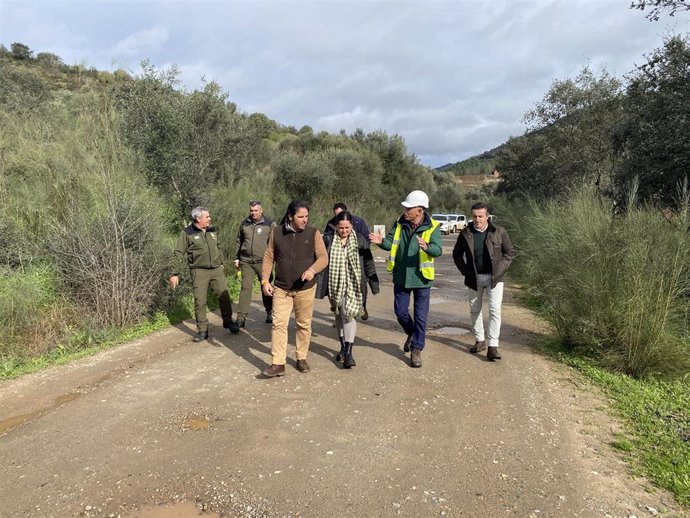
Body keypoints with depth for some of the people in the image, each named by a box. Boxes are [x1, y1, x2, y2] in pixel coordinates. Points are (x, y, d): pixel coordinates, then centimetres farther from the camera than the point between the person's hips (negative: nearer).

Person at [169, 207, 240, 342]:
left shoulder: (212, 231, 9)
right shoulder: (187, 233, -7)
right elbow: (179, 254, -6)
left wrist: (221, 263, 24)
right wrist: (175, 274, -10)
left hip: (216, 270, 4)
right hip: (199, 272, -4)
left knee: (224, 296, 6)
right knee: (200, 301, -1)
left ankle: (228, 321, 26)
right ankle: (202, 330, 11)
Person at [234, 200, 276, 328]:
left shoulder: (269, 224, -1)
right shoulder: (244, 223, 9)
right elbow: (238, 241, 17)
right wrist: (237, 258, 13)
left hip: (263, 262, -2)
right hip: (246, 261, 2)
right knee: (245, 287, -2)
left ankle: (270, 312, 26)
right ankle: (241, 317, 1)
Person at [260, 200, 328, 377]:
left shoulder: (313, 233, -6)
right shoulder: (277, 232, -2)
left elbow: (323, 257, -11)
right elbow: (269, 257, 3)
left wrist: (313, 269, -31)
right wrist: (265, 280, -4)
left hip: (306, 288, 0)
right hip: (281, 288, 1)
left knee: (304, 324, 10)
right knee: (279, 324, -1)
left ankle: (301, 358, 27)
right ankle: (278, 363, 5)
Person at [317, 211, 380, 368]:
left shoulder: (360, 240, -2)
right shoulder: (328, 239, -2)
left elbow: (368, 263, 3)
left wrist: (374, 283, 3)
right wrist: (317, 283, 1)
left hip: (353, 284, -2)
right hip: (335, 284, 2)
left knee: (349, 314, -11)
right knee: (339, 315, 13)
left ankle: (348, 351, -9)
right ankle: (343, 346, 29)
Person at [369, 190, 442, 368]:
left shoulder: (432, 227, -13)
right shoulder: (399, 223, -1)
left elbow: (438, 249, -23)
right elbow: (390, 243, 0)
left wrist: (426, 247, -45)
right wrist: (381, 241, -23)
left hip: (421, 278, -3)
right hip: (401, 277, 4)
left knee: (420, 316, 5)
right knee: (400, 311, 13)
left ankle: (416, 349, 19)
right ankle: (411, 334, 41)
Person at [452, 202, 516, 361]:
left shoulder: (499, 232, -6)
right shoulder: (466, 233, -2)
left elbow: (510, 252, 3)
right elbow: (457, 254, 10)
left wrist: (500, 269, -8)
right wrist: (465, 270, -1)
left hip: (494, 278, -2)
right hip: (474, 278, 3)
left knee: (495, 310, -8)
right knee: (475, 310, 11)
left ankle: (493, 346, -6)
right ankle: (479, 341, 27)